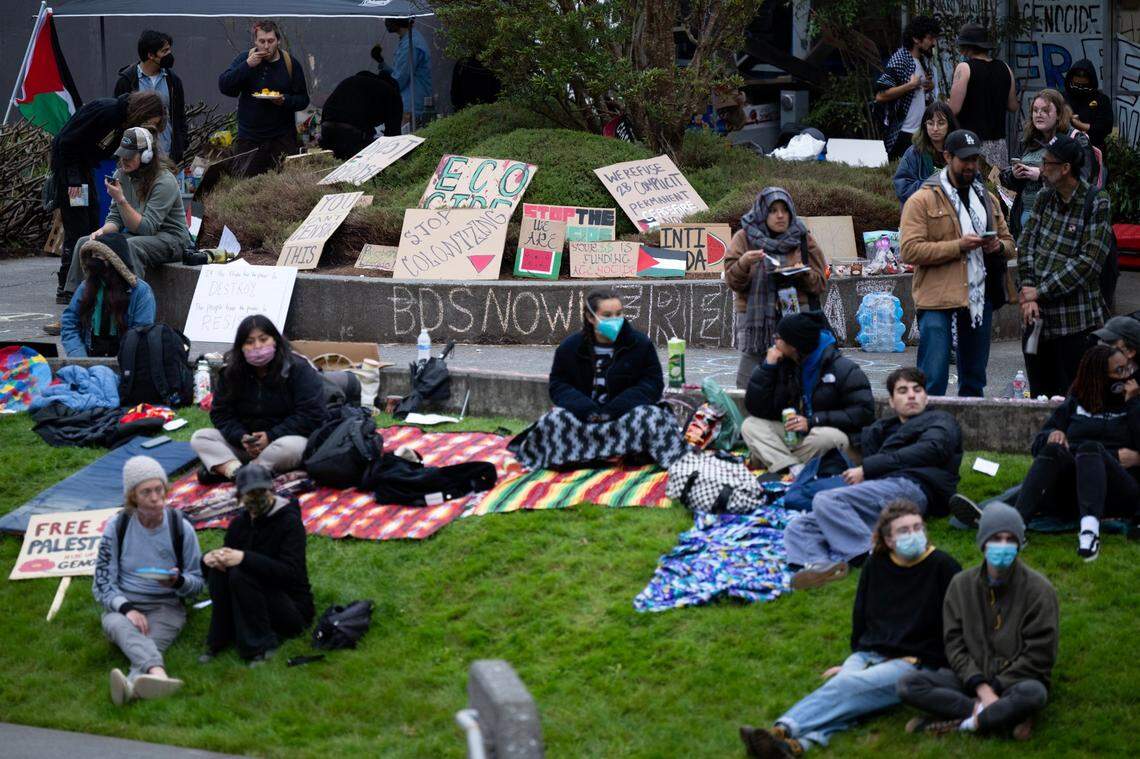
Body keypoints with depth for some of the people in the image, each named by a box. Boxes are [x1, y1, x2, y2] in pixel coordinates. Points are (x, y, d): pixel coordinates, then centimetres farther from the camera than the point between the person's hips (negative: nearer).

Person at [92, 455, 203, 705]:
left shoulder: (181, 528, 2)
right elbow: (102, 582, 2)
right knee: (118, 625, -37)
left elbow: (197, 583, 9)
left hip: (166, 607, 0)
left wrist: (178, 582, -16)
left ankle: (131, 685, -66)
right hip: (123, 606, 0)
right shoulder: (117, 527, 2)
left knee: (151, 644, -34)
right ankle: (157, 672, -65)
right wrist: (126, 608, -18)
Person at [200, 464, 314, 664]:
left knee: (240, 574, -29)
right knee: (219, 566, -16)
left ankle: (262, 646, -21)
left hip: (293, 608, -6)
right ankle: (220, 640, -9)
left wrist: (245, 558, -36)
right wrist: (209, 558, -17)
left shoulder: (290, 522, -14)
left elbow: (289, 571, -27)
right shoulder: (240, 523, 7)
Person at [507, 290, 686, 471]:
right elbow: (558, 385, 1)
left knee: (647, 417, -33)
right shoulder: (570, 347, 2)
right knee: (554, 420, -27)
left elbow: (652, 383, -6)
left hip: (624, 415, -1)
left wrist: (614, 411, -18)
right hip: (584, 418, 1)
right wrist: (588, 410, -19)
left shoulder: (640, 344, -1)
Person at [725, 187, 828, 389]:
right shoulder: (744, 238, 6)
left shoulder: (803, 239, 9)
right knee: (749, 387, -7)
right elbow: (732, 281, -1)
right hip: (756, 321, -1)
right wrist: (743, 264, -21)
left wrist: (803, 273, -12)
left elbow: (820, 283, 9)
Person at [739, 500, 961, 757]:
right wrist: (855, 657, 20)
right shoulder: (876, 565, 12)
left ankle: (784, 732, -49)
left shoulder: (943, 567, -2)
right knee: (839, 684, -30)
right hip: (869, 655, 4)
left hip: (914, 663, -4)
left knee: (846, 685, -30)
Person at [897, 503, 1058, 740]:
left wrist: (994, 687, -15)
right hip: (970, 676, 3)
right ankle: (1005, 715, -26)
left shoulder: (1038, 589, -5)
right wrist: (980, 686, -16)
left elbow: (1038, 655, -8)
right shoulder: (961, 585, 5)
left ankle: (959, 723, -24)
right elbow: (954, 643, 0)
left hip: (1018, 678, -3)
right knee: (908, 685, -21)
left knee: (1033, 694, -39)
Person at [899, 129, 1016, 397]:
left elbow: (1009, 242, 23)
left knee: (974, 378, 13)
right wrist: (958, 246, -20)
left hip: (980, 298, 6)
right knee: (933, 378, -10)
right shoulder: (922, 200, -4)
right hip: (937, 297, -6)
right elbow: (909, 250, -14)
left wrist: (998, 246, -2)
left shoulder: (987, 199, 16)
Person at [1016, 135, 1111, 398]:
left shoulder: (1097, 203, -9)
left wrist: (1040, 292, -13)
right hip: (1037, 316, 6)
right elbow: (1025, 245, 5)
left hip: (1076, 321, -6)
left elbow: (1088, 262, -15)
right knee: (1039, 395, 11)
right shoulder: (1045, 199, 9)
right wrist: (1027, 292, -10)